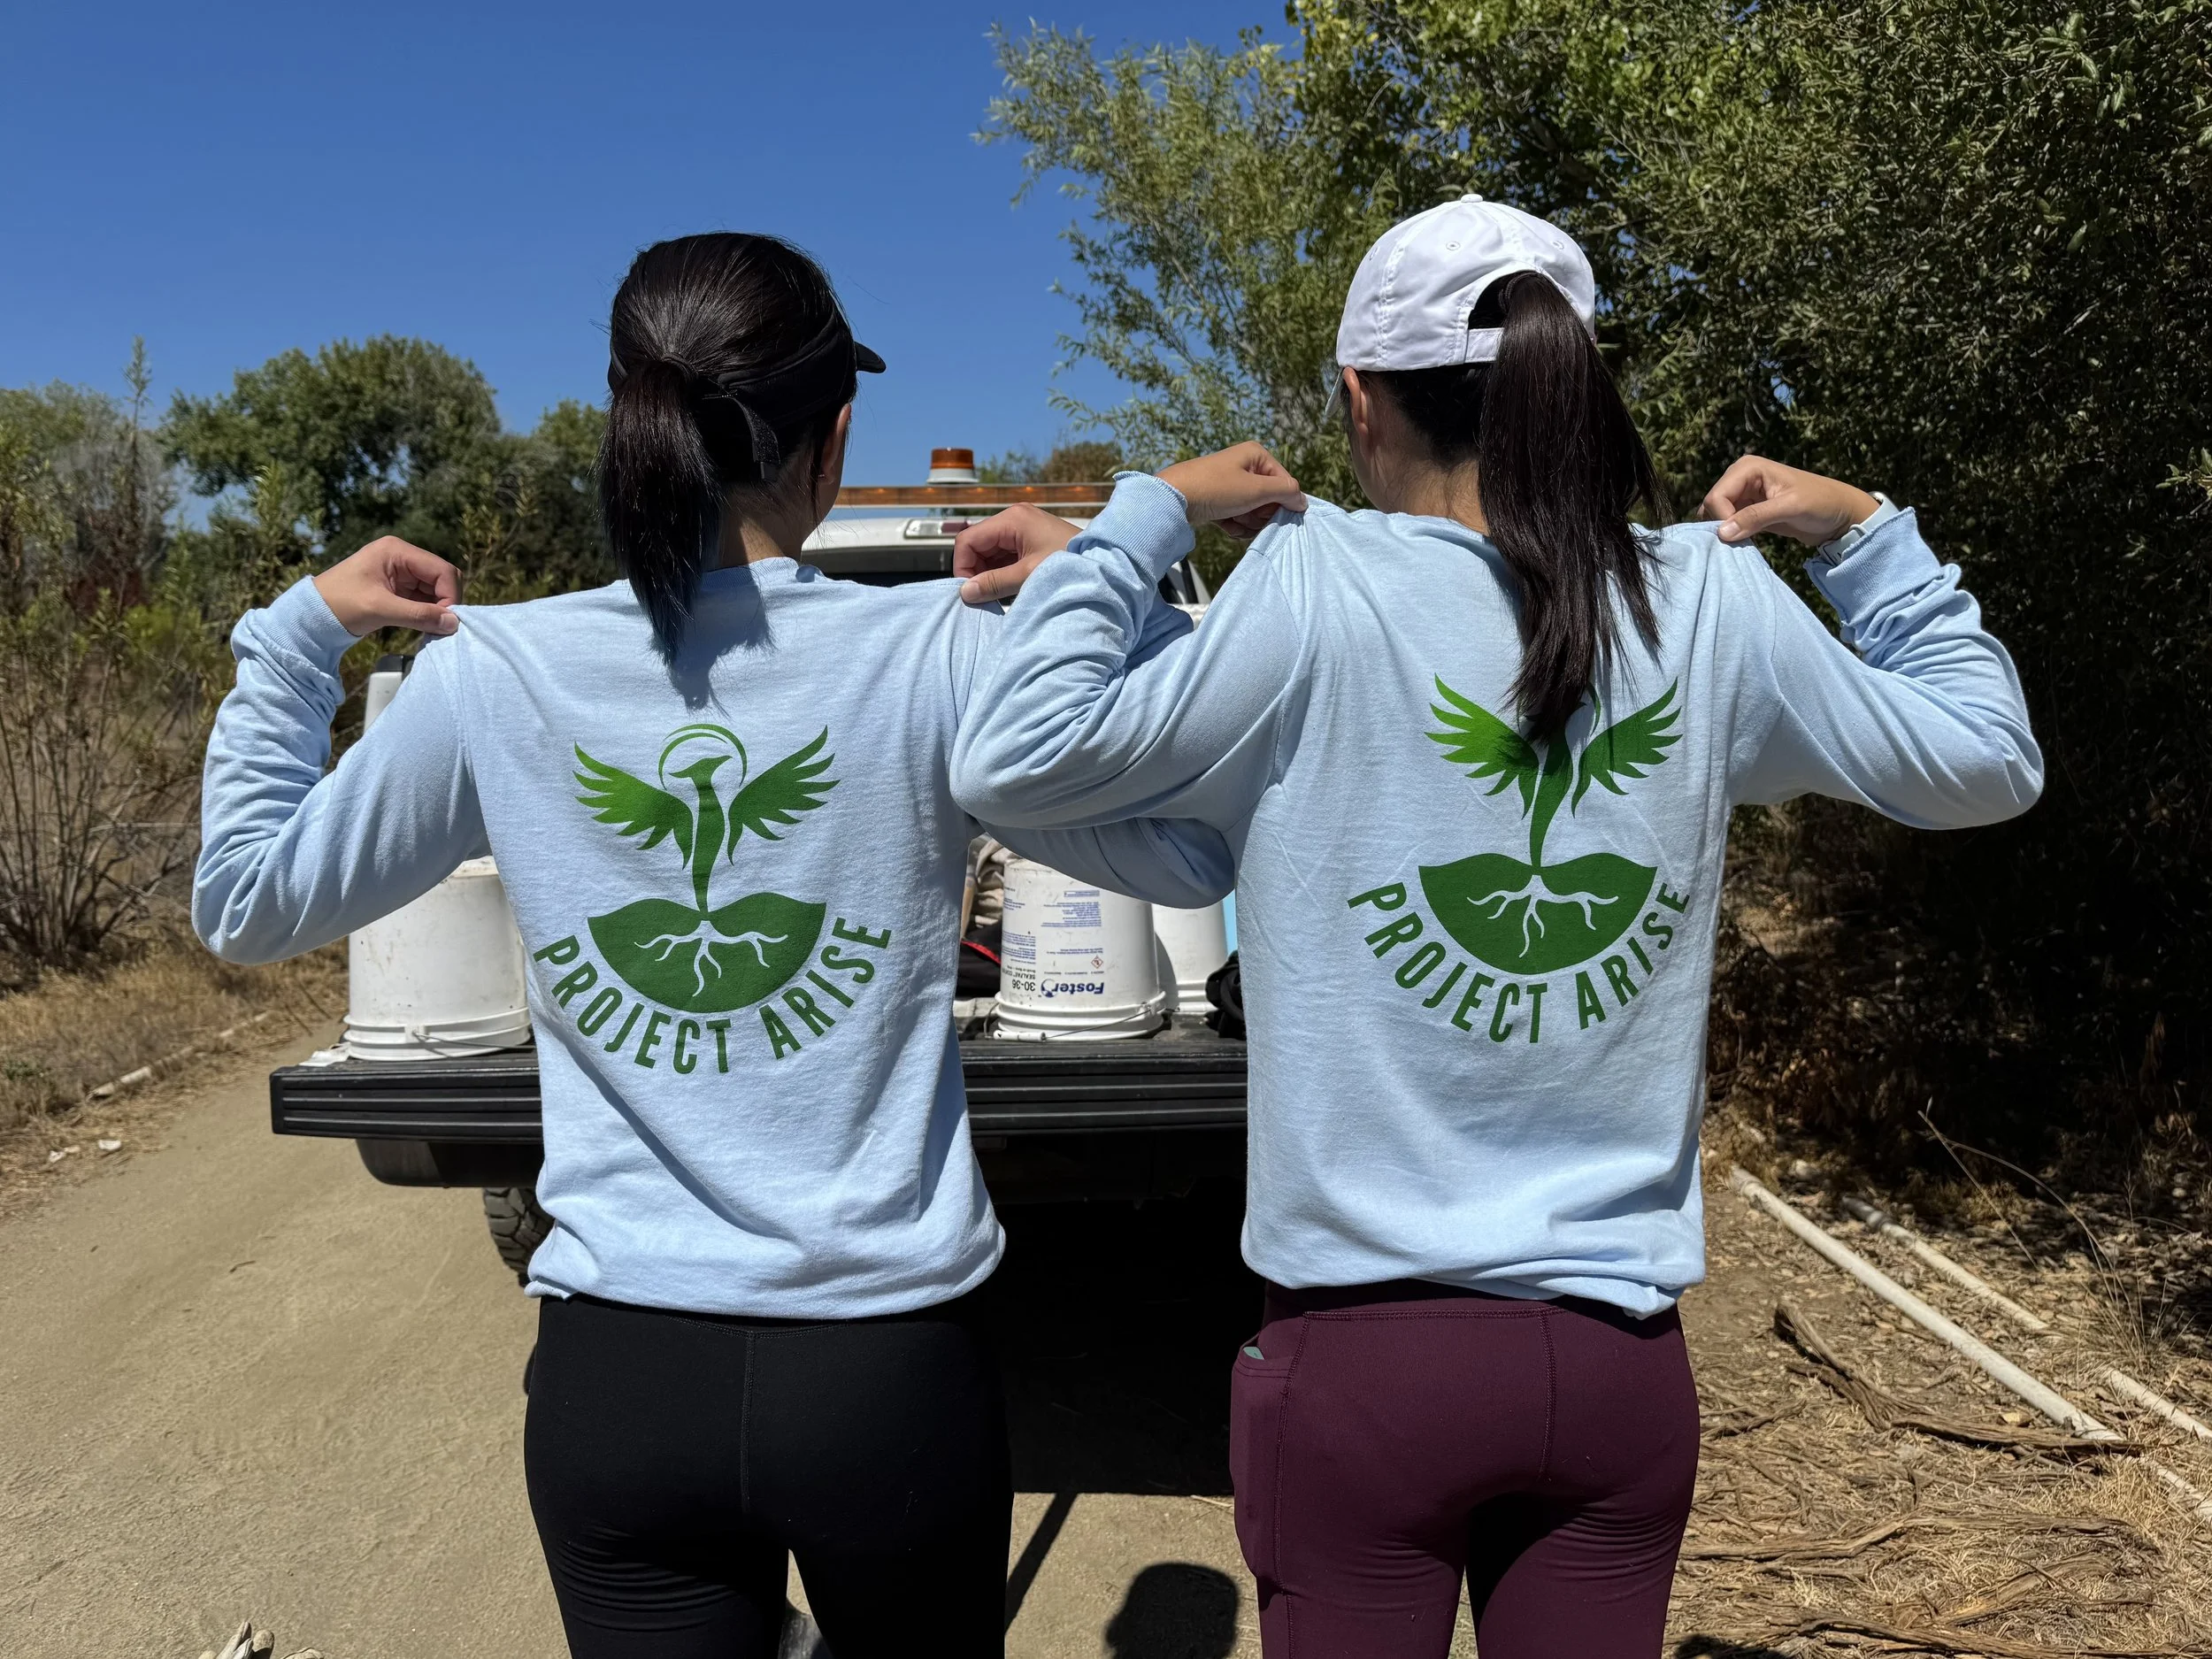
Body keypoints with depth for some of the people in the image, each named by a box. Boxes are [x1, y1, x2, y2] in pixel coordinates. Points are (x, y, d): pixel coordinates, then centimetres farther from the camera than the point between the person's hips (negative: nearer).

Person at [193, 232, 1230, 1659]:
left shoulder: (492, 672, -7)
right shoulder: (935, 656, -13)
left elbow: (247, 900, 8)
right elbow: (1199, 853, -3)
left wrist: (302, 633, 16)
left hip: (615, 1378, 1)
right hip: (885, 1365, -1)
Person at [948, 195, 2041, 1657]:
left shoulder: (1316, 583, -13)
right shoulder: (1716, 601, -2)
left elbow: (1007, 765, -12)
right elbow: (1989, 759, 12)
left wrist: (1151, 513, -4)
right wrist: (1863, 533, 19)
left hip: (1363, 1350, -3)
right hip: (1623, 1365, 4)